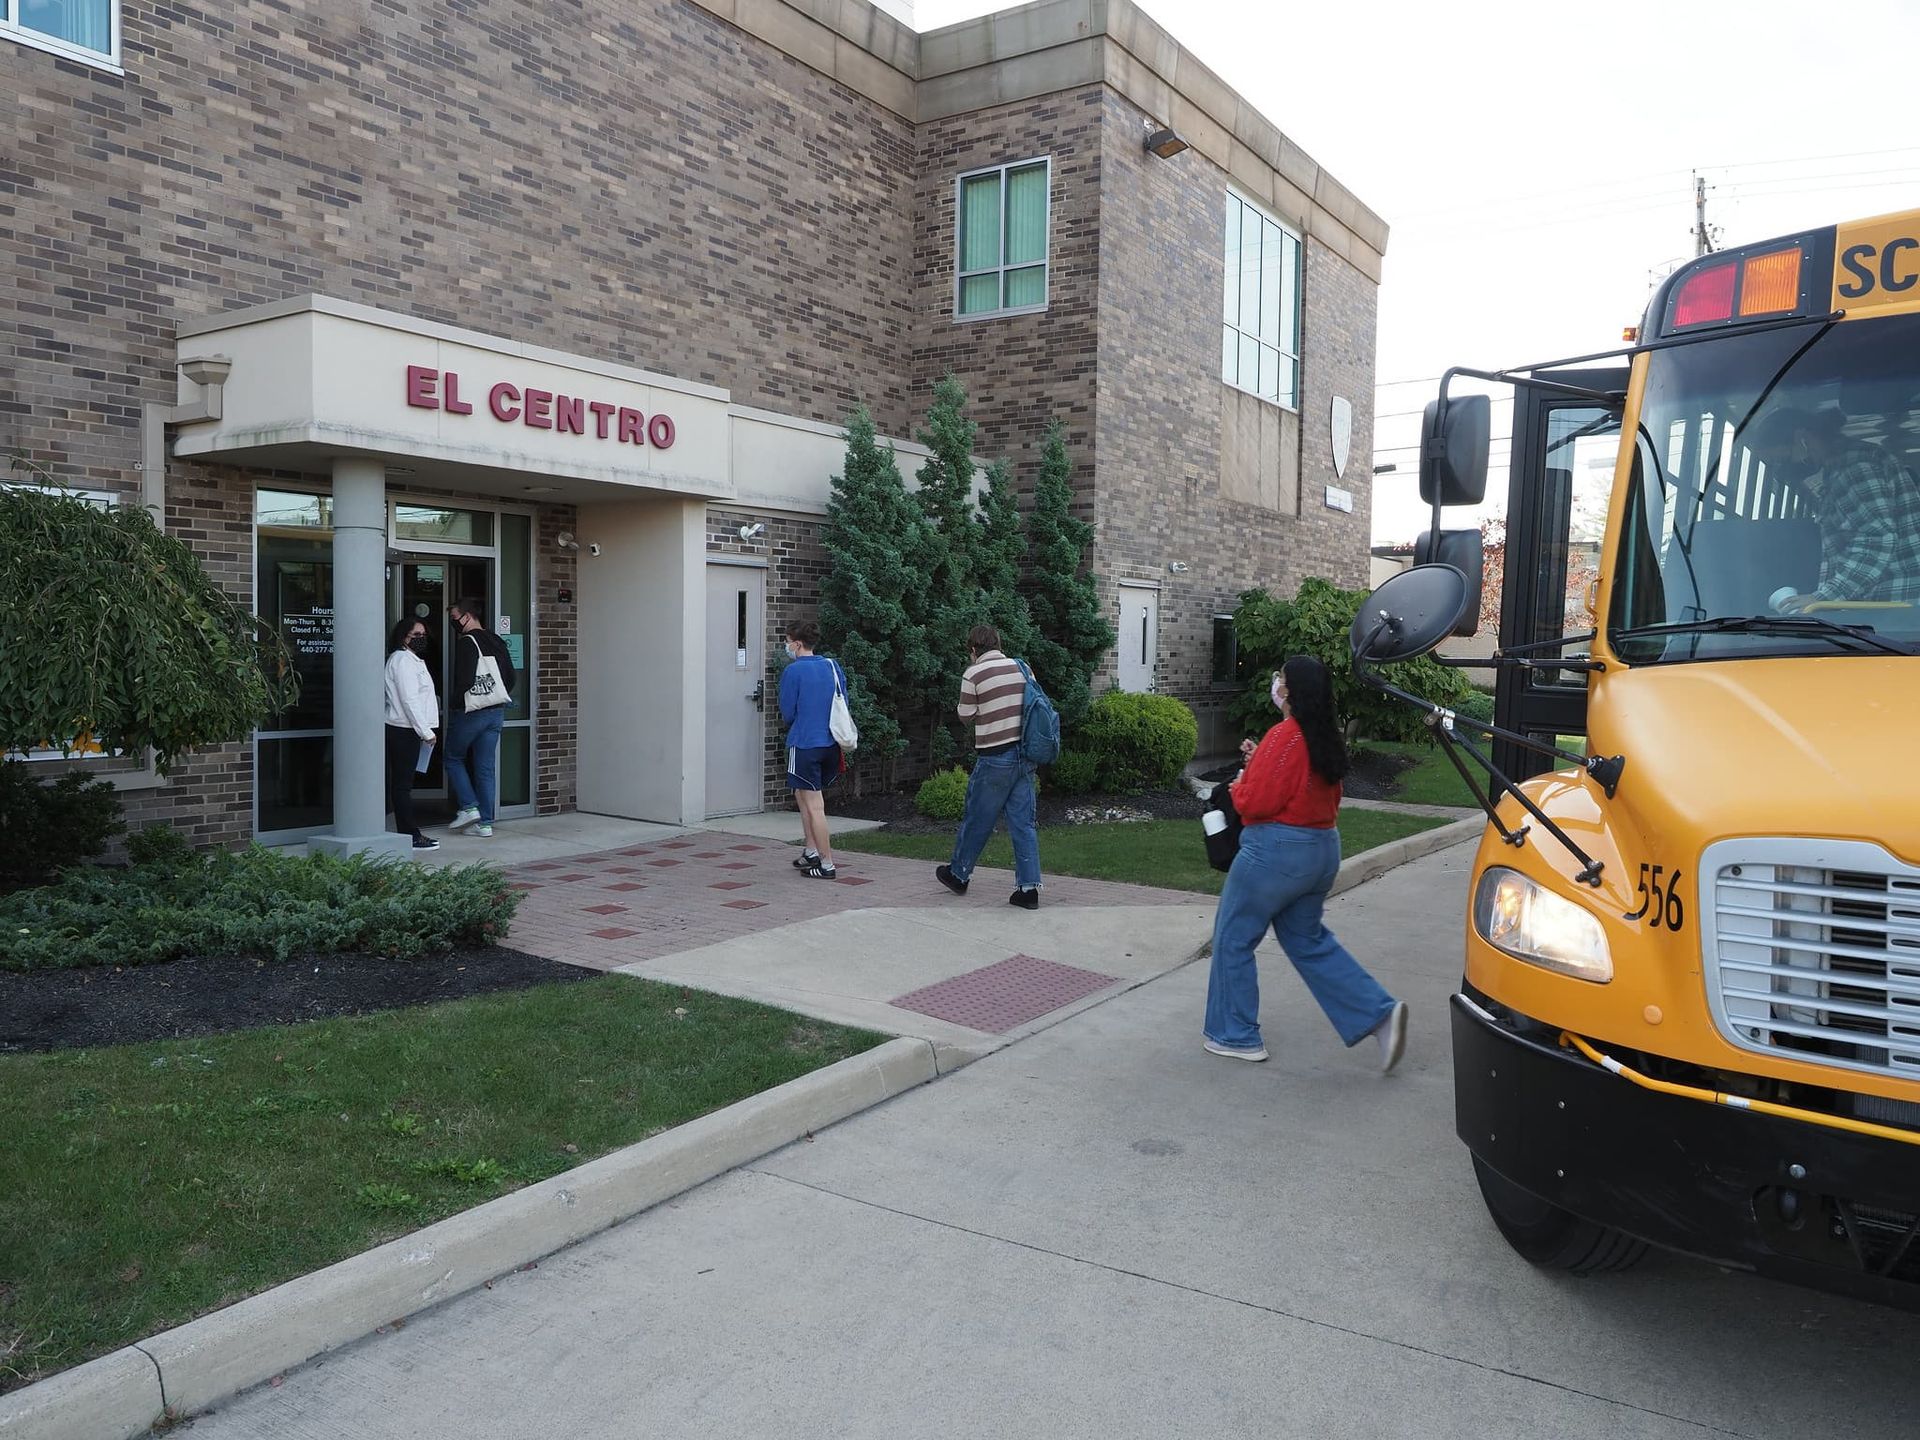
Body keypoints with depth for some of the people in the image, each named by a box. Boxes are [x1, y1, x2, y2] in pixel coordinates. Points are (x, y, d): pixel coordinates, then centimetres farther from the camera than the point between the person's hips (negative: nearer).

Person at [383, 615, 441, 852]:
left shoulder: (412, 660, 21)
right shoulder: (402, 659, -10)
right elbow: (409, 699, -17)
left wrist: (426, 730, 17)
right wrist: (426, 731, -17)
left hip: (406, 730, 10)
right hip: (403, 731, -10)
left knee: (402, 784, 10)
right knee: (403, 784, -6)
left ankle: (409, 834, 13)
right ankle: (411, 836, -4)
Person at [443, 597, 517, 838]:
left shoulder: (466, 642, -13)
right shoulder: (497, 642, 10)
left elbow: (464, 680, -21)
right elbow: (511, 678, 12)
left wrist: (453, 702, -7)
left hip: (469, 711, -7)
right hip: (496, 712, 7)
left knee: (454, 758, 13)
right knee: (486, 767, 8)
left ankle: (469, 807, 2)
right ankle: (485, 822, 8)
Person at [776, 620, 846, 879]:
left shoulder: (793, 671, -11)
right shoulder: (833, 666, 6)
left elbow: (787, 714, -5)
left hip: (804, 744, -7)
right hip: (830, 743, 7)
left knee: (815, 806, -1)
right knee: (803, 795, 23)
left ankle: (827, 864, 2)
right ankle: (812, 851, 24)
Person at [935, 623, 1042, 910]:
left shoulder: (974, 674, -9)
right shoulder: (1021, 668, 6)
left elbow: (966, 717, -2)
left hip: (994, 758, -4)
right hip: (1024, 755, 4)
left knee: (976, 820, 11)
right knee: (1024, 822, 5)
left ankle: (958, 874, 28)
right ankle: (1029, 887, 2)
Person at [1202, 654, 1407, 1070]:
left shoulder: (1285, 737, -19)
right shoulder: (1326, 739, 8)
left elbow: (1255, 803, -20)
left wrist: (1239, 786, 1)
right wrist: (1259, 763, 11)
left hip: (1276, 851, -9)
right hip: (1323, 849, 9)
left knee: (1233, 938, 7)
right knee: (1307, 939, 20)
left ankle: (1236, 1036, 16)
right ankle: (1379, 1013, 8)